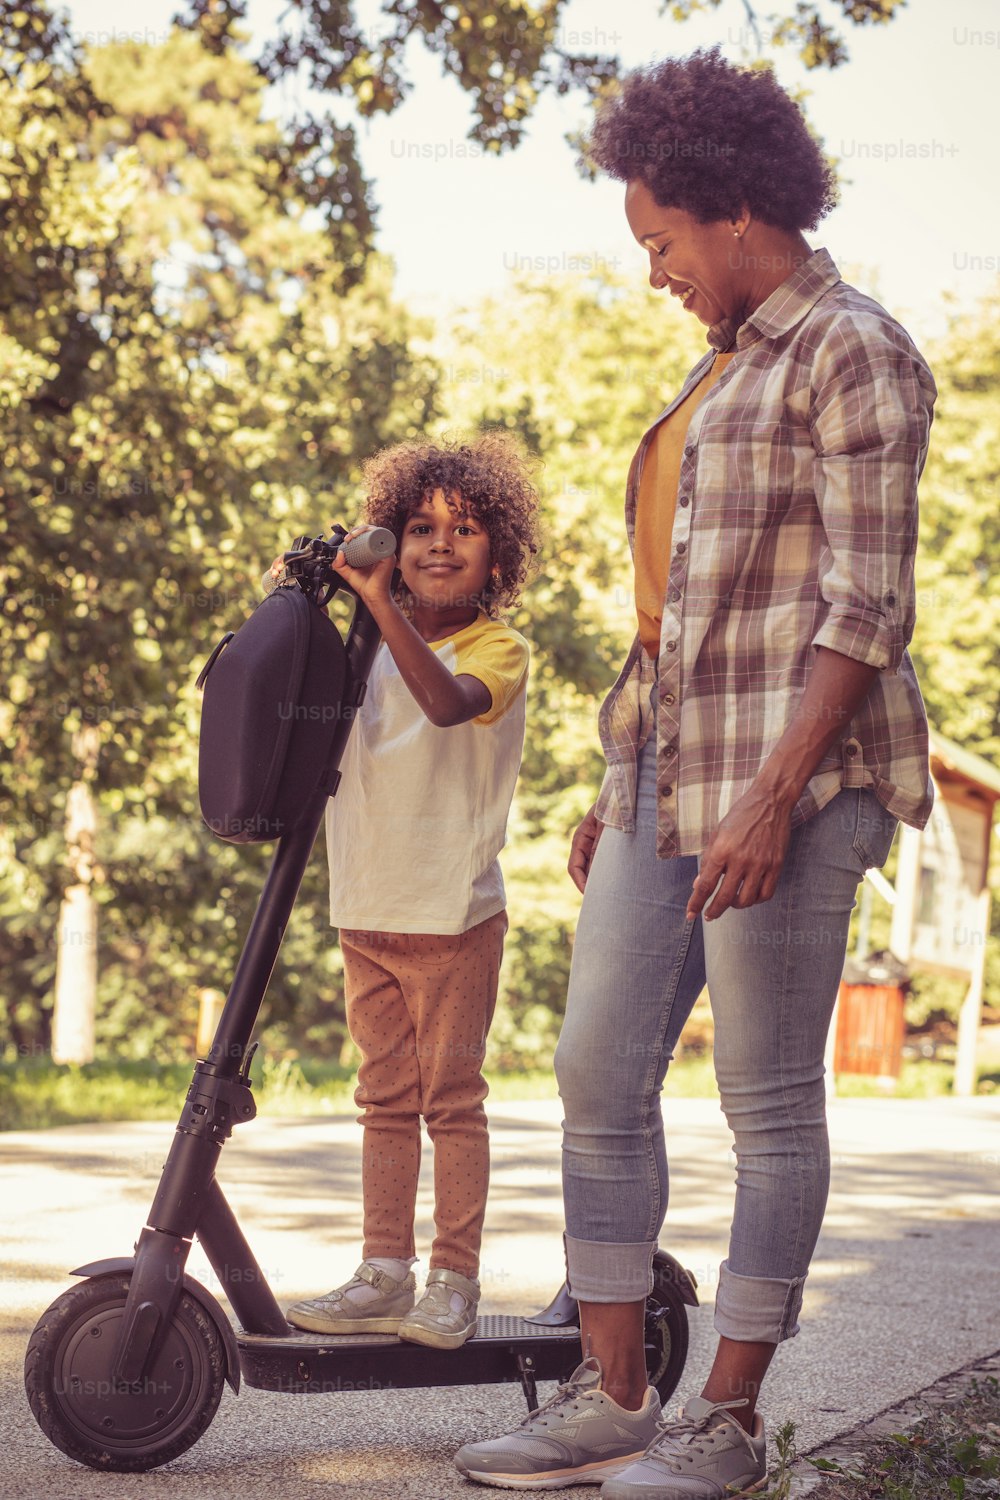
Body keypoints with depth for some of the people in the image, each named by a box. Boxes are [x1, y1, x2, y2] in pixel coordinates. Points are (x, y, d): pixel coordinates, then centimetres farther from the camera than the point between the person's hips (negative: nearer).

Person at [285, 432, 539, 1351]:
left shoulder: (499, 650, -6)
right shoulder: (367, 650, 11)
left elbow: (448, 701, -27)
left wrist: (382, 603, -32)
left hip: (454, 914, -5)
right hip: (367, 913, 5)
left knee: (452, 1097, -1)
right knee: (387, 1099, 9)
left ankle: (455, 1279, 6)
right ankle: (385, 1273, 14)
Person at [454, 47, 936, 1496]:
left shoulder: (851, 352, -6)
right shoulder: (725, 366, 22)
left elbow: (866, 603, -15)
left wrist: (772, 799, -22)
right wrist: (621, 783, 21)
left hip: (786, 767, -9)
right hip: (670, 763, 9)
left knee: (768, 1096, -2)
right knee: (597, 1075, 7)